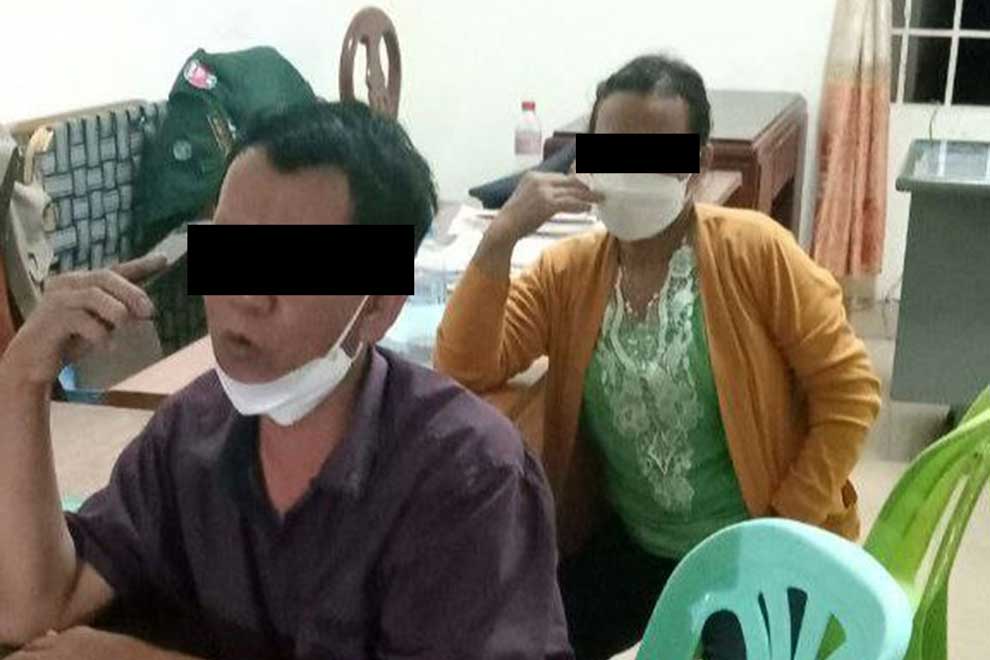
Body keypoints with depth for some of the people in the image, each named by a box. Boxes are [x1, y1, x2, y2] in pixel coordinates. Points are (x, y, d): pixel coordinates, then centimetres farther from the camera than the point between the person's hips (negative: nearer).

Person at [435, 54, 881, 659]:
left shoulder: (755, 252, -13)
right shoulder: (567, 272, -3)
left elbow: (849, 391, -11)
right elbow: (464, 372, -12)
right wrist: (500, 239, -22)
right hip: (630, 546, 3)